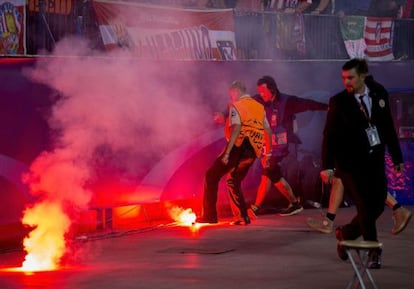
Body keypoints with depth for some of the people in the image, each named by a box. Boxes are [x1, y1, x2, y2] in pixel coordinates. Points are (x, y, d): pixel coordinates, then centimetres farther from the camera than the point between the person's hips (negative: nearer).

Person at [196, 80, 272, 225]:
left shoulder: (236, 106, -2)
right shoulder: (260, 107, 19)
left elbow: (236, 129, -17)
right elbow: (268, 131, 18)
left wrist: (227, 153, -21)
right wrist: (267, 153, 23)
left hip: (239, 147, -7)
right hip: (253, 151, 7)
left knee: (212, 176, 2)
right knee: (233, 181, 20)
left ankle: (210, 215, -5)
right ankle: (242, 216, 9)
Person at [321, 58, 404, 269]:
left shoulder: (379, 93, 1)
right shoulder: (339, 102, -10)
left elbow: (388, 127, 8)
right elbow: (329, 135, -10)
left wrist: (397, 157, 10)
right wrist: (327, 166, -18)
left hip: (375, 161, 5)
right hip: (351, 164, -4)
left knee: (377, 206, 6)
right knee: (365, 208, -5)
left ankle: (345, 234, 29)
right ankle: (373, 252, 11)